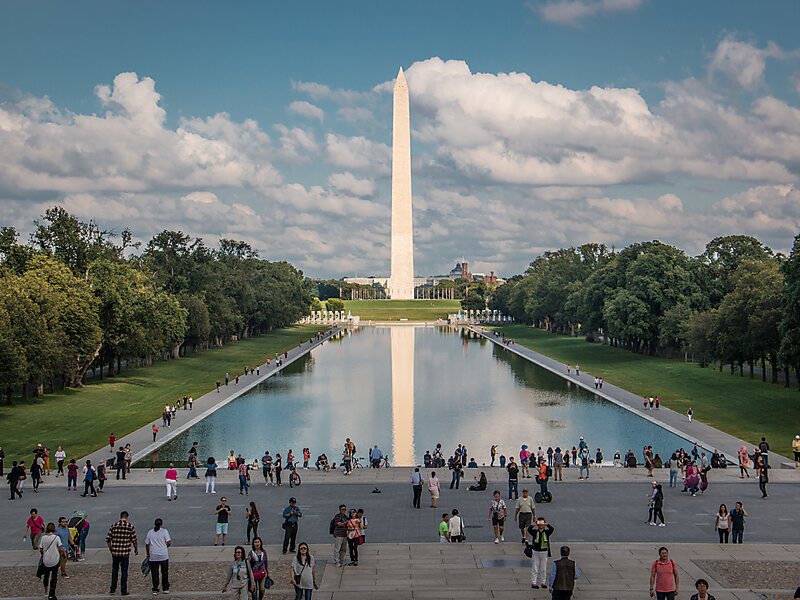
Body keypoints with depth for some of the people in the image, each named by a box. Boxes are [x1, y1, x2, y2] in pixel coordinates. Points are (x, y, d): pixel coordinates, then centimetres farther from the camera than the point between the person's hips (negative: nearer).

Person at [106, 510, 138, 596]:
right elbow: (134, 540, -4)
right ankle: (123, 590, 7)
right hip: (125, 552, -2)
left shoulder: (114, 526, -1)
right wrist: (136, 549, 13)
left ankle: (113, 589, 19)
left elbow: (108, 539, 2)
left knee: (114, 570, 16)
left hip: (115, 552, 2)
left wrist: (110, 548, 17)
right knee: (124, 571, 5)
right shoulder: (130, 527, -6)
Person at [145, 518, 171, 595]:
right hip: (164, 556, -1)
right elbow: (168, 542, -9)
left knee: (154, 573, 5)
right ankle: (165, 588, 13)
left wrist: (148, 555, 13)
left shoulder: (150, 532, 4)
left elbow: (147, 544, 5)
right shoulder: (164, 531, -3)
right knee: (165, 572, 10)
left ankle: (155, 589, 3)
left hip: (153, 556, 1)